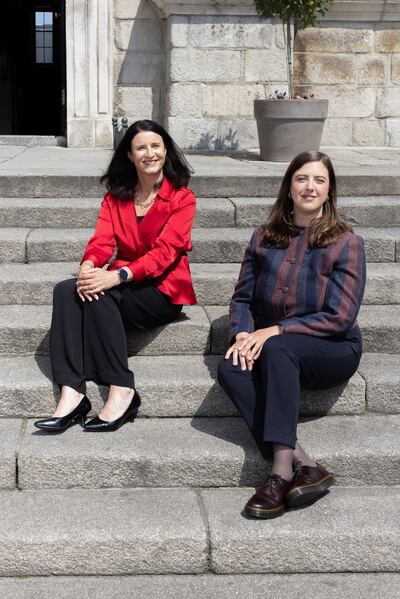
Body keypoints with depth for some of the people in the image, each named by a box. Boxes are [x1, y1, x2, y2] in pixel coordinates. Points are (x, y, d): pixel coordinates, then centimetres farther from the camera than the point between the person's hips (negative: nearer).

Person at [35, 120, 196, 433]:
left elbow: (164, 251, -15)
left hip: (163, 290, -5)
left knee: (98, 297, -32)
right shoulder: (116, 197, 14)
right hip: (123, 285, 5)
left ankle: (122, 393, -31)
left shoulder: (182, 198, -1)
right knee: (66, 290, -25)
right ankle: (71, 394, -37)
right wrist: (88, 267, -26)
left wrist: (117, 276, -30)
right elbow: (102, 241, -1)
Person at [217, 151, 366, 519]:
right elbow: (242, 298, 9)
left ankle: (282, 473, -41)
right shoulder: (265, 237, 8)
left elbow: (339, 318, -12)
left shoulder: (346, 242, -4)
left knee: (277, 348, -36)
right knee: (230, 368, -29)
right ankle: (305, 466, -36)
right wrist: (242, 334, -13)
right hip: (268, 348, 4)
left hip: (333, 350, -4)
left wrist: (275, 331, -20)